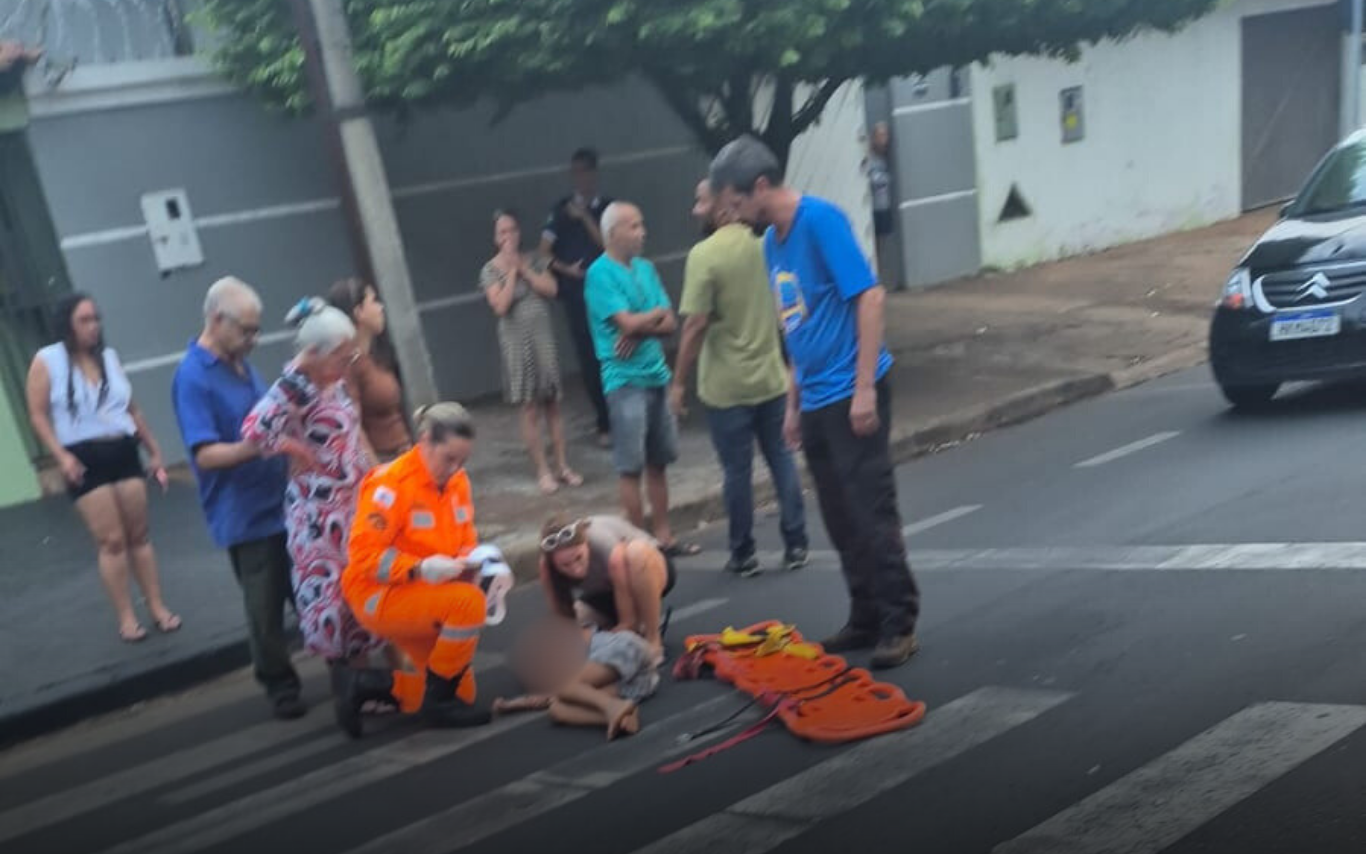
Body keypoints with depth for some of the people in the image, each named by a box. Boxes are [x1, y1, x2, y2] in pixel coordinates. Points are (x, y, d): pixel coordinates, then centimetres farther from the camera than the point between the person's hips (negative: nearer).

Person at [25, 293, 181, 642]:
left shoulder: (109, 357, 11)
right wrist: (61, 456, -15)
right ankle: (126, 618, 3)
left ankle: (158, 608, 11)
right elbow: (38, 416, -4)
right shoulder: (46, 361, -2)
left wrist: (155, 451, 17)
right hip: (85, 459, -4)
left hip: (123, 453, 4)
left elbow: (132, 409, 17)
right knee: (111, 541, -5)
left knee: (139, 535, 5)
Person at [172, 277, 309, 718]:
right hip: (246, 515, -7)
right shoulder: (193, 378, -15)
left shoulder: (241, 364, 10)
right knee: (266, 608, 4)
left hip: (284, 504, 7)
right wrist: (257, 446, -37)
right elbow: (205, 454, -24)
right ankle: (280, 686, 20)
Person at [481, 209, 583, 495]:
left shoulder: (532, 261, 7)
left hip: (543, 337, 3)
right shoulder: (491, 270, -4)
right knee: (530, 408, -1)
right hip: (518, 341, -3)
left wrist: (523, 269, -10)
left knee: (553, 405, 6)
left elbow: (551, 289, -5)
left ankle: (563, 466, 14)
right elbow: (500, 306, -16)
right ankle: (543, 471, 6)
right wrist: (511, 271, -13)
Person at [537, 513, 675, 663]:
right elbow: (560, 614, -19)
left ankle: (653, 638, -22)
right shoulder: (546, 566, -28)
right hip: (604, 591, 5)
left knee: (637, 553, -39)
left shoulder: (613, 555, -41)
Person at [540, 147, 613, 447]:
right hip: (576, 292, 0)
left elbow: (608, 243, -6)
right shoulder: (561, 210, 6)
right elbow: (545, 253, 4)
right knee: (589, 357, 0)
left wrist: (585, 217, -11)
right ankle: (605, 423, 8)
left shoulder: (608, 207, 6)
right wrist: (566, 269, -11)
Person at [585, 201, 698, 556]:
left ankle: (663, 535, 19)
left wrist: (640, 329, -12)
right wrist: (656, 313, 1)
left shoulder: (645, 268, 11)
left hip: (657, 376, 7)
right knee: (630, 466, -2)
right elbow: (628, 322, -17)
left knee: (658, 461, 11)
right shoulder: (600, 273, -10)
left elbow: (670, 324, 7)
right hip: (625, 380, -7)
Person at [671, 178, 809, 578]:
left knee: (737, 470, 4)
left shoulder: (705, 254, -15)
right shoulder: (764, 244, 4)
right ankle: (796, 544, 17)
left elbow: (696, 324, -19)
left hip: (726, 386, -5)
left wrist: (679, 382, -12)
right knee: (782, 460, 12)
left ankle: (743, 554, 14)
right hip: (772, 377, 5)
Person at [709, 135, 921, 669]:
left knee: (873, 515, -4)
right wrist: (793, 403, 18)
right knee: (841, 522, 12)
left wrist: (864, 387, -19)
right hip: (816, 401, 8)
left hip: (852, 395, -8)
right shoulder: (772, 241, 11)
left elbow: (870, 296, -16)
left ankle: (899, 625, 5)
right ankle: (866, 620, 22)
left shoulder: (821, 220, -12)